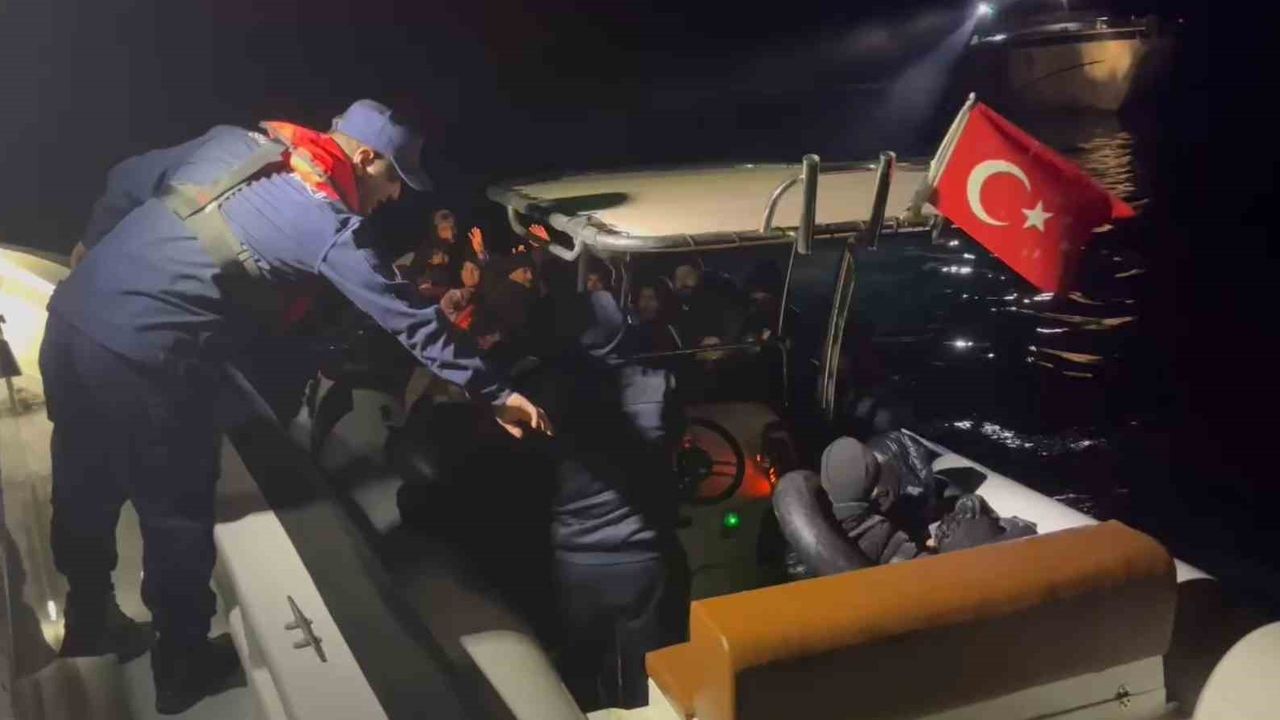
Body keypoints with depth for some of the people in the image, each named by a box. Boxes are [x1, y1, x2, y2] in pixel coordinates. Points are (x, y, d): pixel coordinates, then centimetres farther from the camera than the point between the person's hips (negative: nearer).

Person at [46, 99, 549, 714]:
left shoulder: (234, 141, 12)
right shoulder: (331, 225, -9)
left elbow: (128, 180, 19)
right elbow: (411, 322, -8)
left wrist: (92, 243, 36)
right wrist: (494, 392, -1)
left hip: (72, 317, 8)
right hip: (144, 362, -8)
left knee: (85, 488, 25)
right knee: (177, 514, 11)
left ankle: (89, 622, 47)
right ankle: (183, 669, 29)